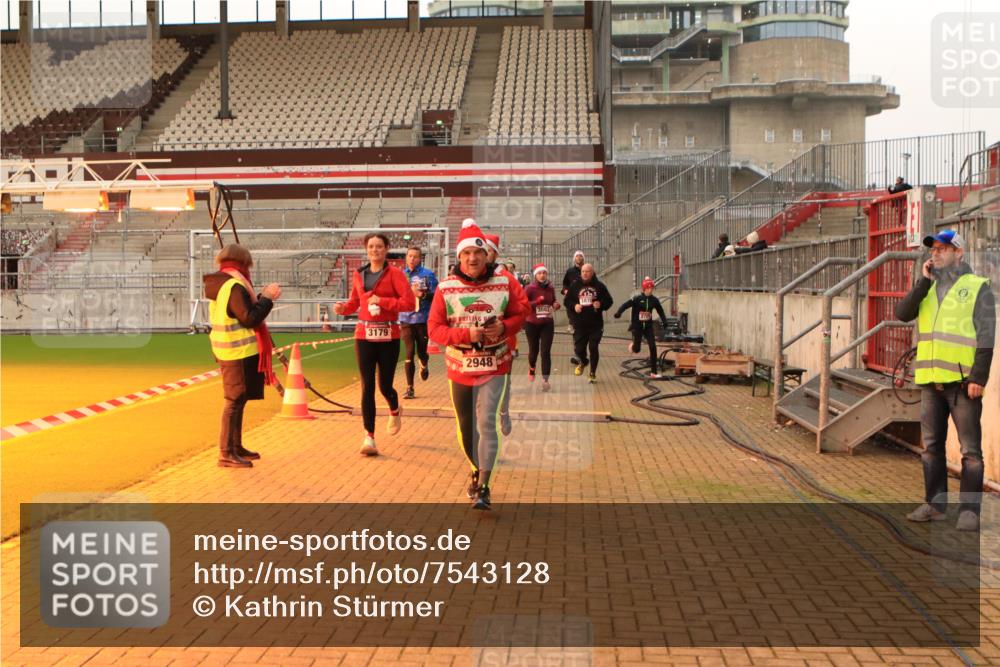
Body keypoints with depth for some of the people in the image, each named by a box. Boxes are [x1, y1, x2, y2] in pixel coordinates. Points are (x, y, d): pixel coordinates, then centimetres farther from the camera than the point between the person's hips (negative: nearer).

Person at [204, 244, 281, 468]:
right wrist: (267, 298, -11)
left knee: (237, 400, 18)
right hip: (240, 351, -10)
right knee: (234, 401, -6)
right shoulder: (235, 286, -17)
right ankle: (226, 453, -3)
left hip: (229, 351, 10)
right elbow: (250, 318, -20)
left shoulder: (220, 285, 14)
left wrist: (261, 297, 13)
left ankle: (236, 447, 27)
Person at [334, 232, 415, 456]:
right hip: (364, 335, 3)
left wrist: (382, 301, -17)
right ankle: (369, 438, 2)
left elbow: (409, 302, -13)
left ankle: (394, 411, 41)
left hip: (388, 337, -3)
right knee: (367, 387, -2)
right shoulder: (359, 274, 8)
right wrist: (343, 308, -4)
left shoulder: (395, 274, -4)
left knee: (385, 386, 4)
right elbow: (354, 302, 17)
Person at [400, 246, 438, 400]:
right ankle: (409, 388, 0)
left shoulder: (428, 274, 0)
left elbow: (436, 295, -4)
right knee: (410, 352, -5)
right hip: (406, 319, 2)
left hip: (423, 319, -2)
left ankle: (424, 365, 42)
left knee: (421, 351, 3)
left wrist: (422, 294, -20)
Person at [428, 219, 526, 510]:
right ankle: (478, 471, 40)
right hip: (459, 368, 2)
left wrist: (503, 328, -18)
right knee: (466, 427, 14)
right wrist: (466, 334, -22)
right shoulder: (446, 288, -7)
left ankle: (483, 488, -8)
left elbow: (519, 315, 4)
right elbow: (434, 328, -7)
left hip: (494, 367, -1)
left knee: (486, 422, -14)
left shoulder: (504, 282, -5)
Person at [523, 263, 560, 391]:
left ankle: (545, 380, -9)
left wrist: (556, 305, -5)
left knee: (546, 352, -8)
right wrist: (537, 302, -28)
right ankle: (532, 368, 47)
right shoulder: (529, 289, -11)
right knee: (534, 350, 14)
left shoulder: (551, 288, 1)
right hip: (532, 324, -2)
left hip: (547, 324, 2)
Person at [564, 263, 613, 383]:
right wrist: (574, 306, -12)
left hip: (596, 325, -1)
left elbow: (609, 301, 5)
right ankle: (583, 362, 37)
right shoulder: (575, 286, 3)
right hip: (579, 324, 1)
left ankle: (593, 373, 12)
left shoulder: (599, 286, 0)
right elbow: (567, 301, 8)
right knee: (578, 349, 2)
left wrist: (601, 304, -15)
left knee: (593, 349, -2)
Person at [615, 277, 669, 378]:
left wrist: (664, 321, 1)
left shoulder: (654, 300, -1)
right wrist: (618, 312, -42)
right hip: (637, 326, -3)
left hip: (648, 326, 3)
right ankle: (633, 345, 41)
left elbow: (660, 311, 13)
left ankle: (654, 372, -2)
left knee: (653, 348, -8)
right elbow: (626, 305, -24)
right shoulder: (637, 299, -14)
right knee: (637, 350, -1)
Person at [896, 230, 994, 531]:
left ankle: (969, 510, 4)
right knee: (932, 446, 10)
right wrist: (924, 281, -5)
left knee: (970, 449, -1)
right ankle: (934, 504, 18)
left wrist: (979, 376, -14)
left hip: (962, 381, -5)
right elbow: (902, 314, 0)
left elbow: (986, 335, -6)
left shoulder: (977, 287, 0)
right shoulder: (928, 288, 15)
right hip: (930, 381, 6)